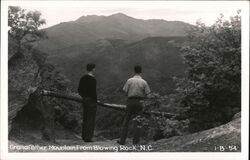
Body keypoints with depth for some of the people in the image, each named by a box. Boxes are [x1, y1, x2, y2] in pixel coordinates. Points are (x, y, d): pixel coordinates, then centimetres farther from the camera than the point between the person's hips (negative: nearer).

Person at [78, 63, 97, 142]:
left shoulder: (83, 78, 9)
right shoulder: (93, 79, -15)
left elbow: (79, 90, 11)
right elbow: (93, 91, -20)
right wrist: (95, 100, -9)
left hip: (84, 100, 8)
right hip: (91, 100, -8)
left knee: (85, 118, 16)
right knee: (91, 119, -2)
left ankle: (84, 136, 23)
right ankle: (88, 138, -1)